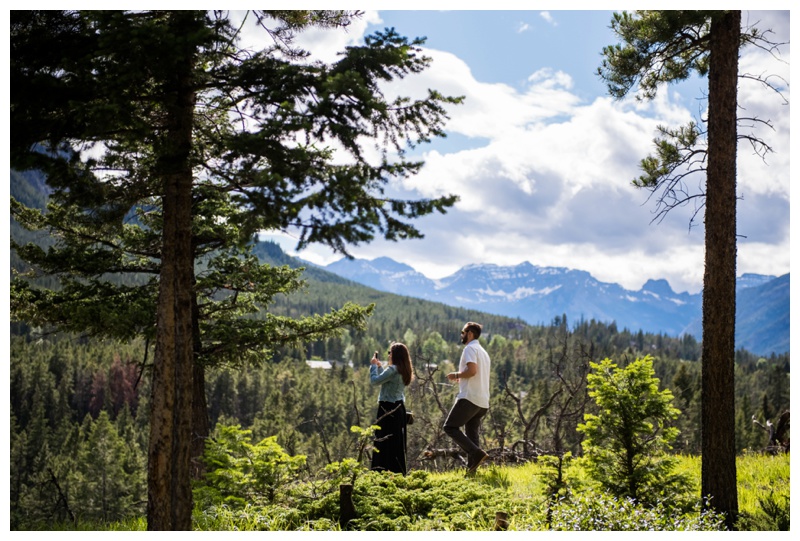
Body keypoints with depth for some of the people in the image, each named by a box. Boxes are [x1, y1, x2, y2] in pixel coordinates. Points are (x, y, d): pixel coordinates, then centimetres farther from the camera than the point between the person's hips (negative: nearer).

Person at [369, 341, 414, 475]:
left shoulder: (392, 369, -18)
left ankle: (384, 472, -4)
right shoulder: (403, 371, 11)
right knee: (397, 443, 14)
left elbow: (374, 381, -17)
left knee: (384, 442, -4)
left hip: (388, 408, -9)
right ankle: (399, 471, 20)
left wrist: (374, 365, -4)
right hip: (399, 407, 9)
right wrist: (379, 366, 19)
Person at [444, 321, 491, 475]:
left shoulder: (470, 348, -7)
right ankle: (471, 469, 4)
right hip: (483, 401, 9)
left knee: (450, 427, -6)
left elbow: (472, 370, -22)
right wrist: (461, 378, 23)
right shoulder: (484, 352, 23)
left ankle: (477, 453, -19)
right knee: (472, 434, 10)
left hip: (469, 397, -9)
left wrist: (456, 375, -7)